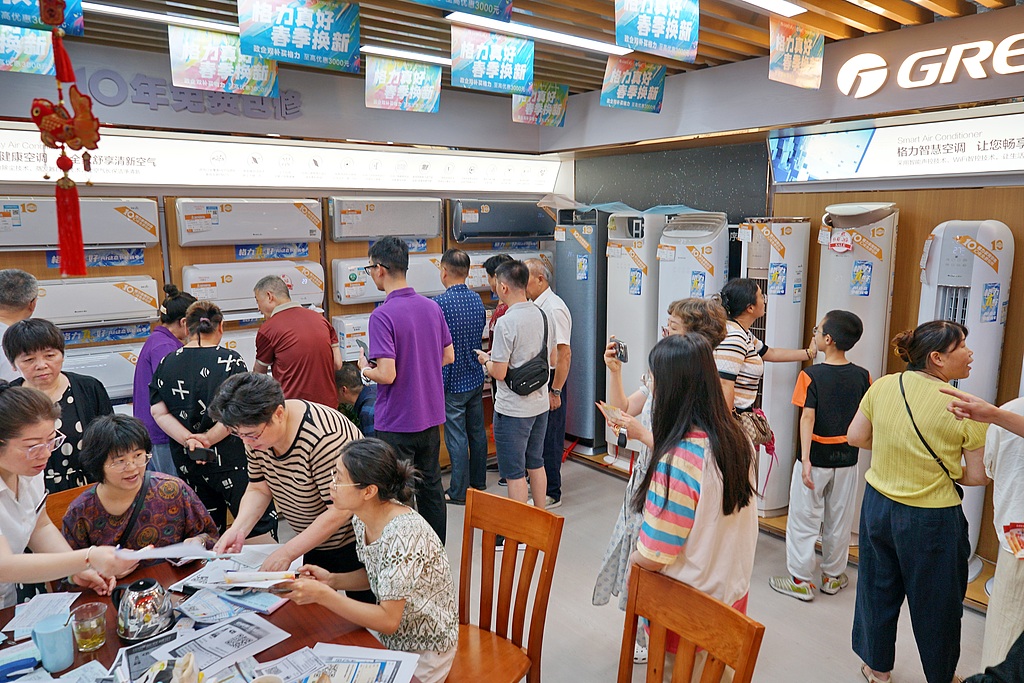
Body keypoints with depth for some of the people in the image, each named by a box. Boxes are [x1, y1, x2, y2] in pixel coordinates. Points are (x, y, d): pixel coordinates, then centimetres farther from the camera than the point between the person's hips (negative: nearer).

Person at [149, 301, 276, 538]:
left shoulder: (167, 363, 3)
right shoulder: (230, 360, -11)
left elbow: (159, 412, -3)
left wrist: (189, 439, -12)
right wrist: (208, 438, -13)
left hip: (186, 463, 5)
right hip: (229, 459, -5)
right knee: (261, 523, 4)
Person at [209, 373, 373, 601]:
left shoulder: (323, 437, -33)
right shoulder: (256, 430, -8)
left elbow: (340, 510, -29)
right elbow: (258, 489, 1)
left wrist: (287, 552, -25)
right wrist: (238, 530, -16)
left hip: (355, 542, -7)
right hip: (315, 540, 7)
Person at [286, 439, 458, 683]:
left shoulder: (403, 535, -31)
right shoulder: (363, 519, -7)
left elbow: (389, 621, -26)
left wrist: (323, 595, -30)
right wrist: (331, 579, -7)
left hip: (423, 654, -7)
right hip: (391, 640, 7)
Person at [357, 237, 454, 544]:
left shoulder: (382, 315, -20)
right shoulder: (432, 307, 2)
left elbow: (387, 374, -24)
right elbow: (448, 356, 10)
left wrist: (365, 369, -4)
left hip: (396, 423, -7)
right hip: (431, 415, 7)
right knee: (431, 487, 19)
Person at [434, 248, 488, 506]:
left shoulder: (440, 304, -19)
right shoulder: (477, 299, 3)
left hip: (452, 382, -7)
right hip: (476, 378, 7)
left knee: (456, 437, 1)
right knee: (477, 431, 16)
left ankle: (459, 492, 11)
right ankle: (478, 482, 31)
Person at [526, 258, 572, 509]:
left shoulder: (554, 308, -18)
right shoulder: (534, 305, 10)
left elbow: (564, 354, -21)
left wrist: (555, 391, -21)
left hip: (549, 382, -9)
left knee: (549, 439, 1)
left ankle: (552, 494, 14)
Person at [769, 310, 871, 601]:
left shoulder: (811, 375, -15)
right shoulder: (862, 376, -3)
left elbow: (808, 417, -21)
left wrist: (805, 459, -22)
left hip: (816, 458, -4)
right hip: (847, 459, 4)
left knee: (804, 519, 7)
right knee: (838, 521, 16)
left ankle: (800, 580, 14)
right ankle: (833, 577, 30)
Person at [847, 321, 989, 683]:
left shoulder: (882, 386, -8)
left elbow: (856, 437, 1)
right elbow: (978, 476, -12)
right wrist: (944, 470, 7)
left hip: (878, 504, 4)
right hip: (931, 519, -4)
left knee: (879, 589, 21)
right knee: (936, 603, 18)